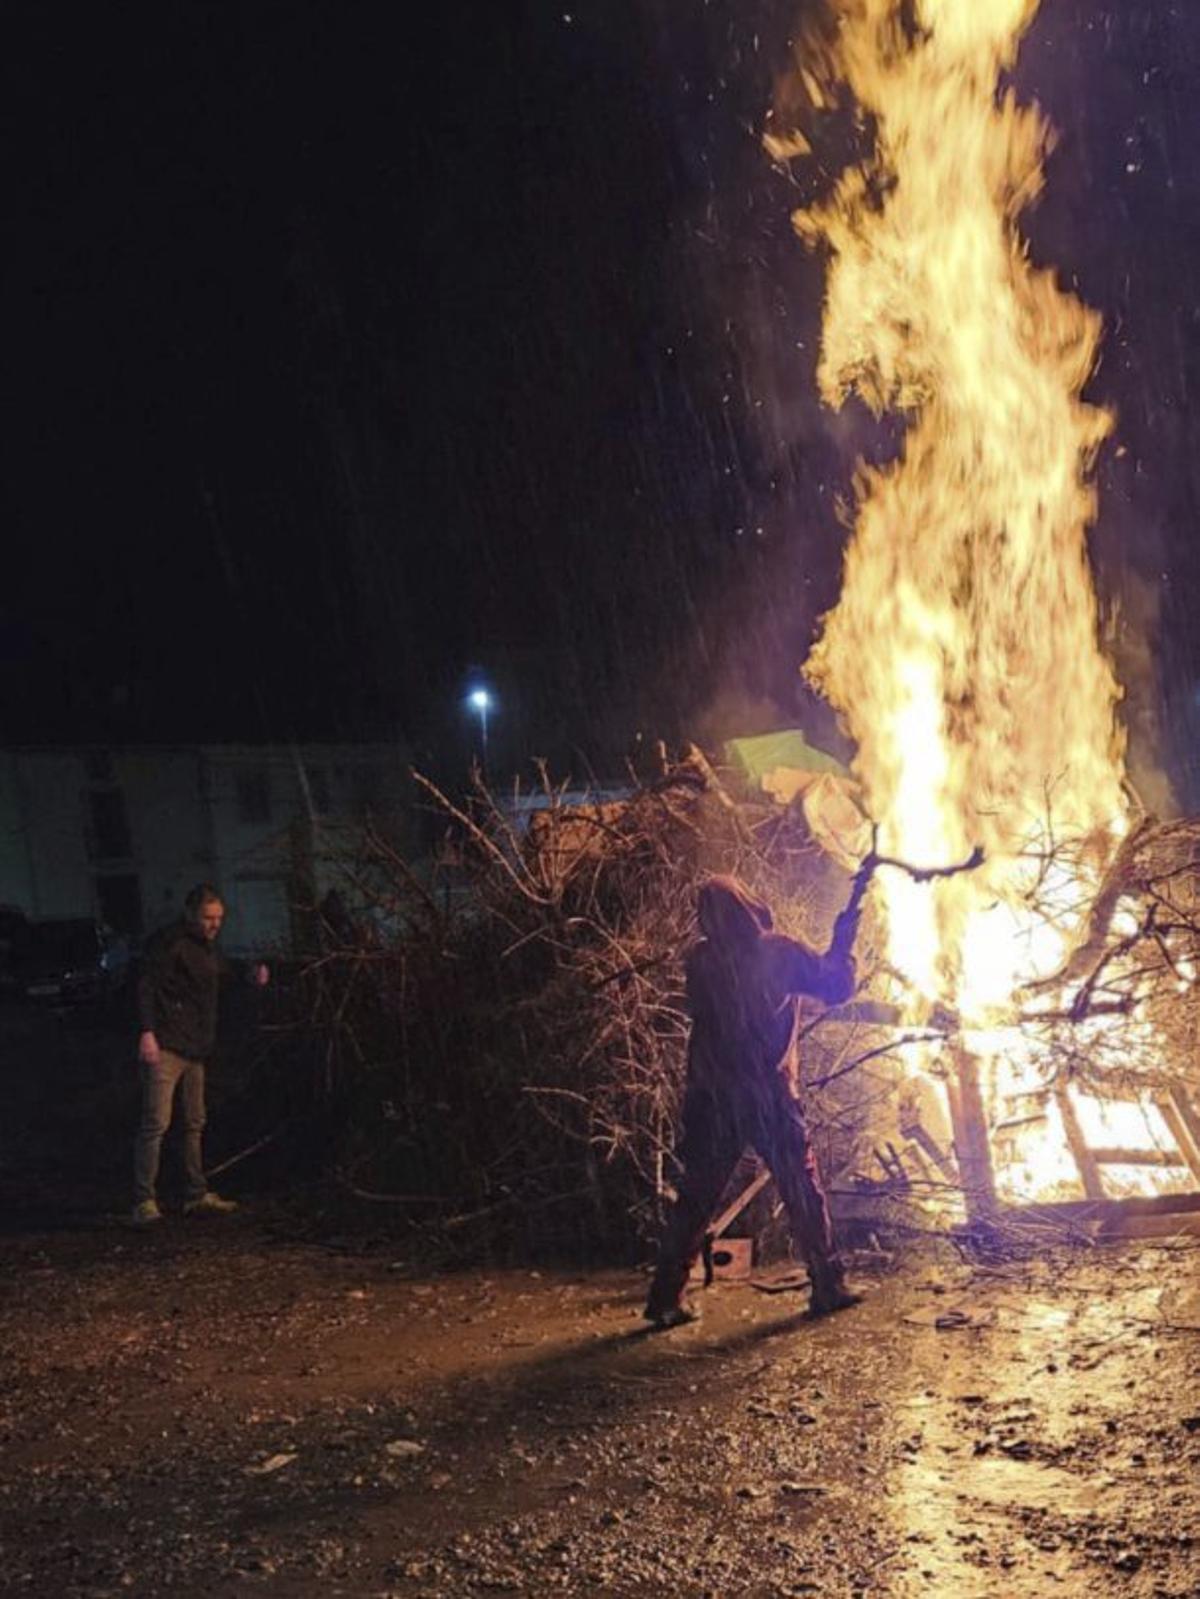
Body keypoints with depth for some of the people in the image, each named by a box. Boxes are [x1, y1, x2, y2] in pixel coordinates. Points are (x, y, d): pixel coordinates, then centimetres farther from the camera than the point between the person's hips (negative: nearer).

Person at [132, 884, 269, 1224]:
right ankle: (144, 1202, -8)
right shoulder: (170, 942, -10)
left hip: (195, 1049, 10)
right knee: (156, 1122, -11)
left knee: (194, 1123, 15)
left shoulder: (208, 947, 18)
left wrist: (252, 973, 16)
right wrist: (147, 1032, -26)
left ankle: (197, 1195, 24)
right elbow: (147, 987, -17)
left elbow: (225, 970, 37)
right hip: (166, 1046, -10)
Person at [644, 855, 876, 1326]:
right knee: (802, 1192, 10)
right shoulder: (780, 952, -7)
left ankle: (665, 1299, 4)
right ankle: (827, 1287, 10)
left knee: (695, 1199, 7)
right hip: (770, 1097, -2)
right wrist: (843, 939, 12)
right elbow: (836, 986, 0)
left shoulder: (699, 962, 2)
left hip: (711, 1099, 2)